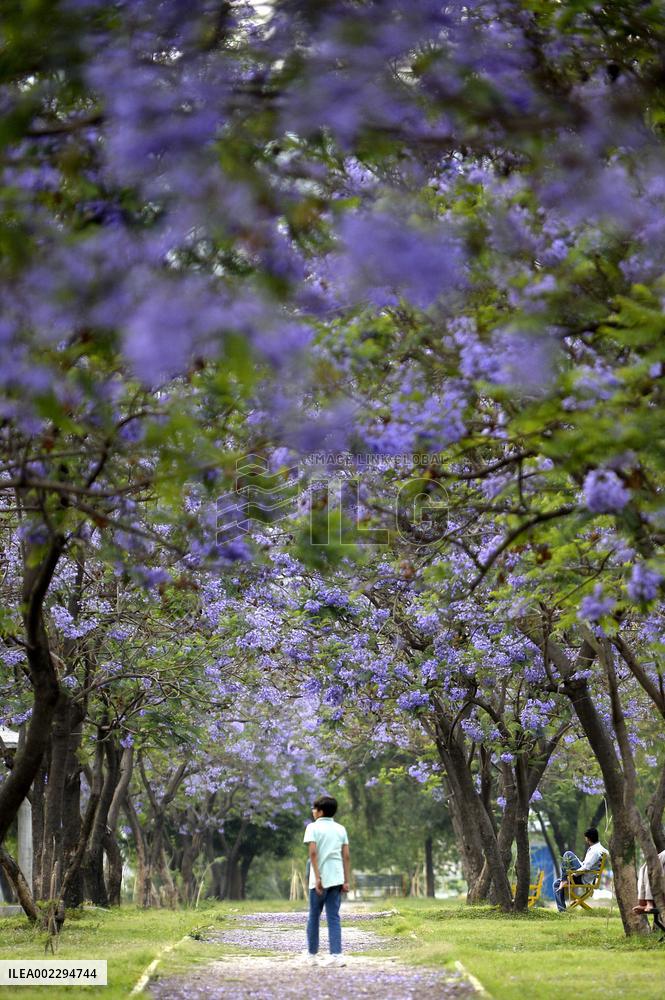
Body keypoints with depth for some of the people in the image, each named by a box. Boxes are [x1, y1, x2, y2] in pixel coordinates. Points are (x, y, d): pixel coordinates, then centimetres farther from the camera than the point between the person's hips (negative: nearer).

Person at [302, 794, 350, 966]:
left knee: (314, 917, 11)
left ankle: (312, 954, 20)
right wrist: (346, 881, 6)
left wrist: (317, 878, -14)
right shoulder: (340, 829, 11)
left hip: (319, 880, -3)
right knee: (334, 918, 2)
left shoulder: (313, 827, -2)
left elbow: (313, 852, -13)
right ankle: (336, 955, -10)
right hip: (337, 878, 3)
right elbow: (346, 856, 6)